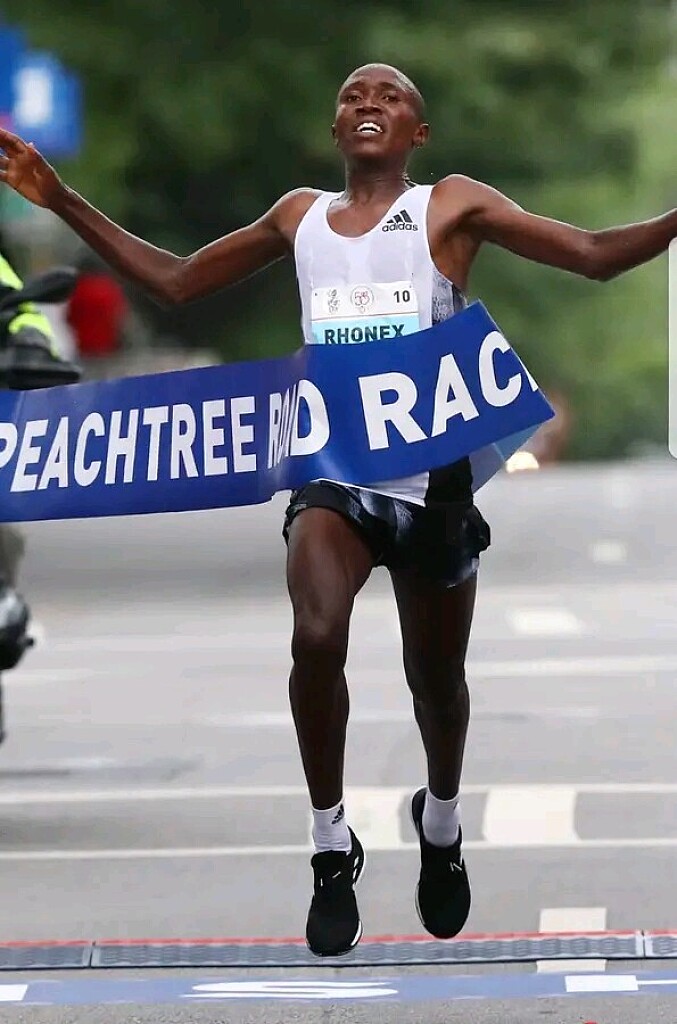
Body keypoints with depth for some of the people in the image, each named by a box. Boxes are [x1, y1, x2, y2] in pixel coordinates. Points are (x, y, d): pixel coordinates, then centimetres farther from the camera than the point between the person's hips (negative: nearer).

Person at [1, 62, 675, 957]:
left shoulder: (452, 205, 0)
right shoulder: (300, 216, 11)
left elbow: (595, 255, -6)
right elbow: (176, 281, 21)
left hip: (433, 477, -1)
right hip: (333, 470, 1)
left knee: (436, 675, 13)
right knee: (317, 639, -25)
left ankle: (441, 829, 44)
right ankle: (333, 847, -8)